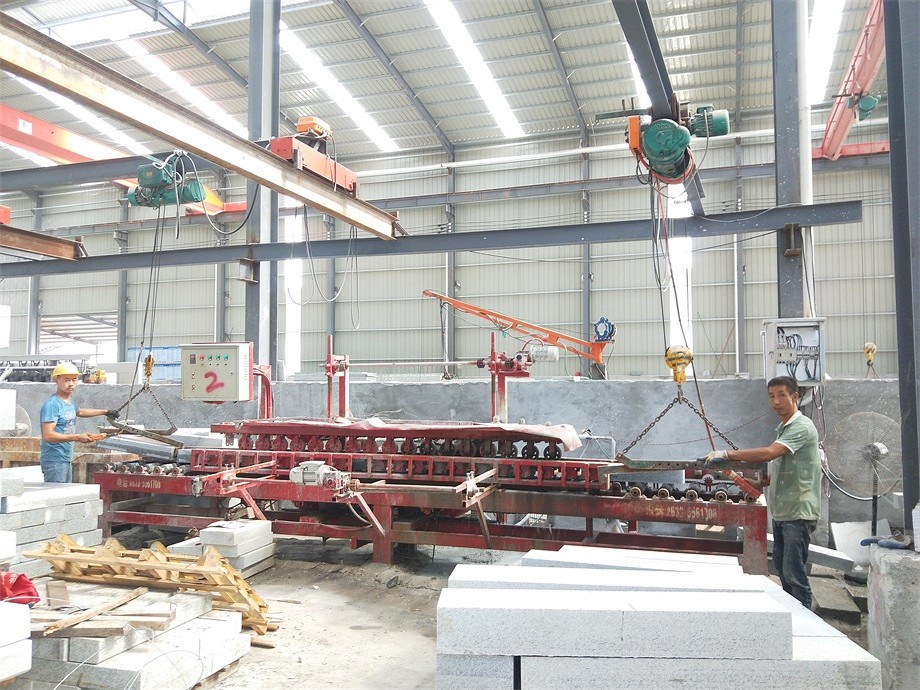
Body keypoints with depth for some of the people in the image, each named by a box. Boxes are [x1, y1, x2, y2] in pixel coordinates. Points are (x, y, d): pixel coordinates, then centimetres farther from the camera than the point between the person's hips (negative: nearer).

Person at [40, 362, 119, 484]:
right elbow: (48, 435, -23)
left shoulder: (70, 402, 12)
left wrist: (105, 412, 43)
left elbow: (80, 411, 36)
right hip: (54, 461, -9)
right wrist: (77, 437, -22)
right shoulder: (52, 405, -16)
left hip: (67, 460, 9)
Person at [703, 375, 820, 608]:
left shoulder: (802, 427, -14)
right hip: (781, 511, 10)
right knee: (781, 567, 15)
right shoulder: (783, 428, 17)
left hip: (798, 512, -10)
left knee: (793, 573, -7)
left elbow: (768, 453, -28)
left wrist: (727, 454, -25)